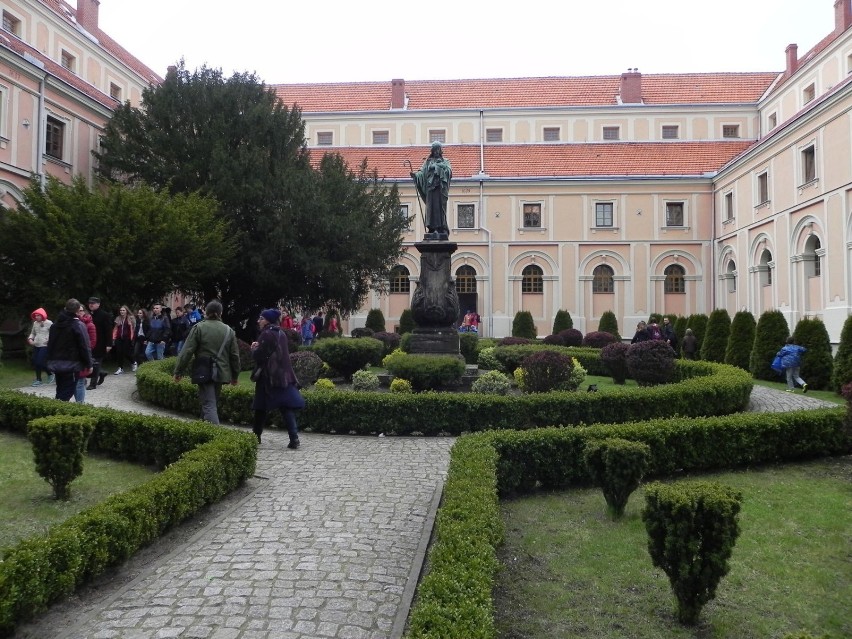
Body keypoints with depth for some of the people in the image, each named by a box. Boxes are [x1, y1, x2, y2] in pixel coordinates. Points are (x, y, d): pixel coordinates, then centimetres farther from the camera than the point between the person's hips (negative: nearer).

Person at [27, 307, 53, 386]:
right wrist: (30, 339, 2)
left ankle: (50, 374, 12)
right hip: (36, 346, 7)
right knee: (35, 362, 7)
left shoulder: (49, 323, -9)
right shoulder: (35, 323, 9)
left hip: (45, 346, -7)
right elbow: (32, 333, 20)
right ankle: (38, 380, 18)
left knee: (40, 362, -13)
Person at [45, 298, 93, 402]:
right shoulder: (78, 325, -13)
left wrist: (51, 362, 22)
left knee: (60, 391, 17)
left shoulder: (55, 324, 11)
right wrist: (89, 364, -6)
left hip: (56, 364, 7)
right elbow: (85, 346, -14)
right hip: (71, 365, -7)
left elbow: (50, 344, 17)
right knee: (67, 392, -5)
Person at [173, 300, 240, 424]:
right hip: (221, 373, 4)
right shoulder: (229, 330, 7)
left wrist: (178, 372, 1)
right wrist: (235, 376, 20)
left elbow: (187, 352, -7)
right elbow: (235, 355, 10)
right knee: (213, 403, 18)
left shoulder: (199, 327, -4)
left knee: (209, 405, -8)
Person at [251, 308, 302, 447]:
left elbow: (258, 355, -15)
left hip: (269, 377, -6)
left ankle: (256, 436, 19)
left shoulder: (266, 334, -11)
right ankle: (294, 438, -11)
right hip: (284, 376, 6)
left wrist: (254, 348, 7)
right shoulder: (281, 334, 13)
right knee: (286, 407, 0)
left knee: (261, 407, 8)